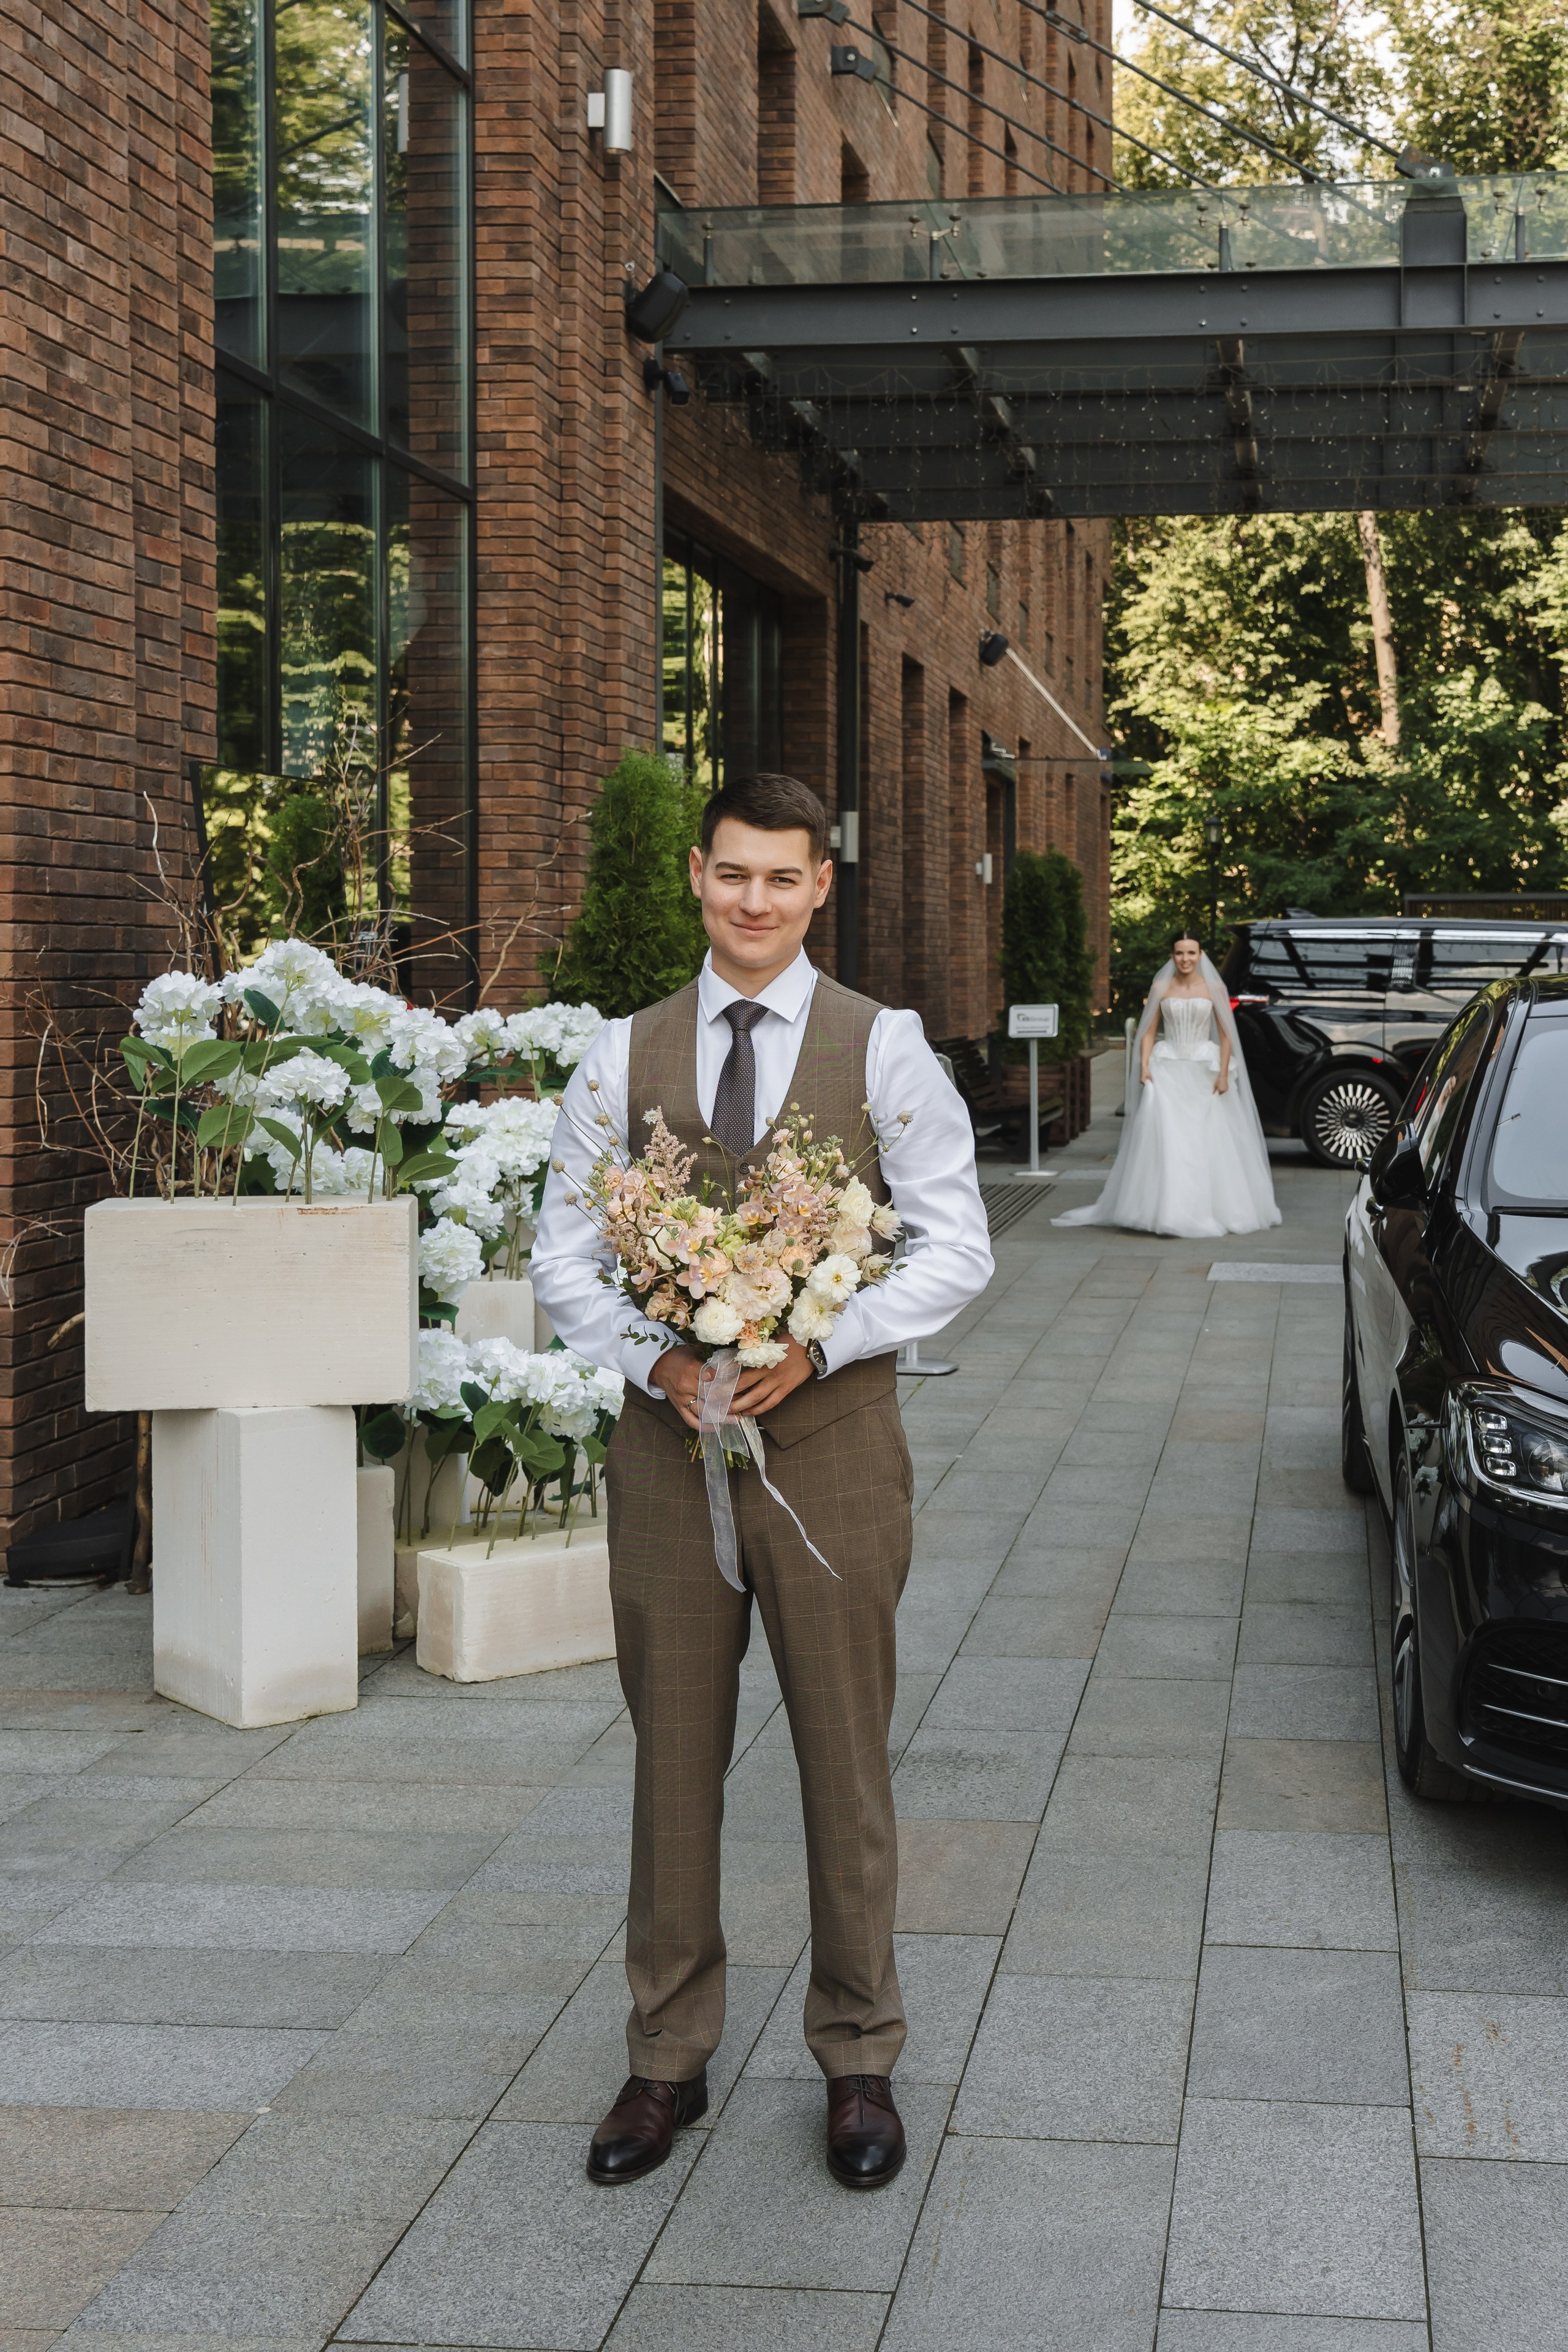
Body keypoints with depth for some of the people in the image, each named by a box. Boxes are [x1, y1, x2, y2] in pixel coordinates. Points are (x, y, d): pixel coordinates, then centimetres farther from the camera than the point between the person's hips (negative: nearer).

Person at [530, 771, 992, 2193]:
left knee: (846, 1761, 7)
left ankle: (860, 2063, 23)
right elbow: (564, 1254, 6)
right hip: (668, 1435, 2)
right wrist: (657, 1361, -12)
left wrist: (817, 1344, -16)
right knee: (674, 1758, 10)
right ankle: (669, 2060, 24)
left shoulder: (885, 1049, -1)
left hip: (830, 1433, -2)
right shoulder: (625, 1056, 5)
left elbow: (957, 1246, -4)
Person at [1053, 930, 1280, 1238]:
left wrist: (1223, 1074, -8)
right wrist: (1144, 1066, -8)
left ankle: (1209, 1210, 7)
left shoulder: (1214, 988, 3)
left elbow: (1226, 1035, 2)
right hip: (1167, 1068, 0)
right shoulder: (1161, 988, 6)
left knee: (1208, 1142, -2)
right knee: (1163, 1140, -10)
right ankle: (1164, 1210, -8)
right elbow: (1149, 1032, 6)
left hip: (1204, 1070, 0)